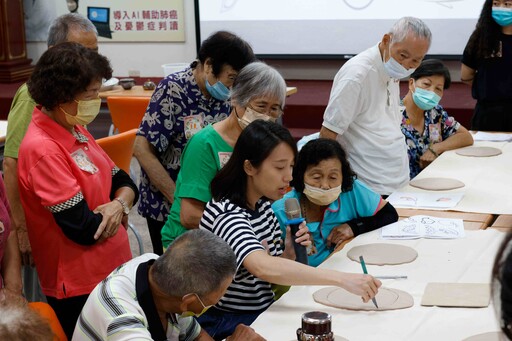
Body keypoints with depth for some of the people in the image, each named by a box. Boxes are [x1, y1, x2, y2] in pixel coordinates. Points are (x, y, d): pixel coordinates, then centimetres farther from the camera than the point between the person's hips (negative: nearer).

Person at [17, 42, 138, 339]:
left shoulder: (74, 131, 6)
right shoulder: (43, 150, -23)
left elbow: (123, 181, 9)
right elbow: (85, 229, -25)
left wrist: (119, 204, -14)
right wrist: (117, 209, -5)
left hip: (111, 268, 9)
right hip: (79, 287, -9)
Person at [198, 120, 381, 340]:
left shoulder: (263, 205, 5)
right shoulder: (226, 214, -20)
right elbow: (263, 268, -38)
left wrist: (290, 253, -9)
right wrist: (342, 279, -42)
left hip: (263, 316, 8)